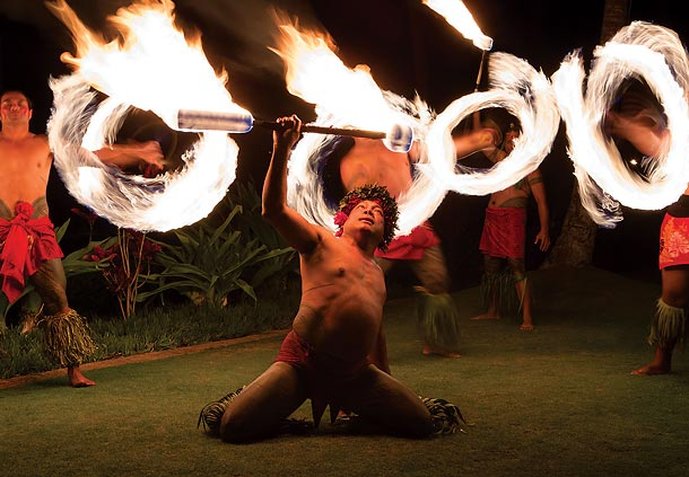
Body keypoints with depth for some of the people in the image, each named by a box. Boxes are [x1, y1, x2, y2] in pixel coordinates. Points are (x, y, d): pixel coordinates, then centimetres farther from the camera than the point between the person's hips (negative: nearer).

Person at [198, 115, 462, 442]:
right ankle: (238, 401, 18)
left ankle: (355, 409, 20)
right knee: (233, 427, -20)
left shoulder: (377, 274, 23)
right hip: (302, 363, -5)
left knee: (421, 424, -5)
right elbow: (274, 210, -9)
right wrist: (282, 149, -16)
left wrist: (388, 386, 34)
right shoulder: (321, 243, 6)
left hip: (355, 374, 5)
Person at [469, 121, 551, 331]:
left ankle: (527, 318, -15)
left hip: (512, 219, -7)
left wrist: (544, 229, -11)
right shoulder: (500, 159, 17)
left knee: (516, 267, -14)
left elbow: (541, 201, -3)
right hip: (492, 218, 7)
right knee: (490, 266, 11)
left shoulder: (529, 167, 1)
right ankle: (492, 311, 24)